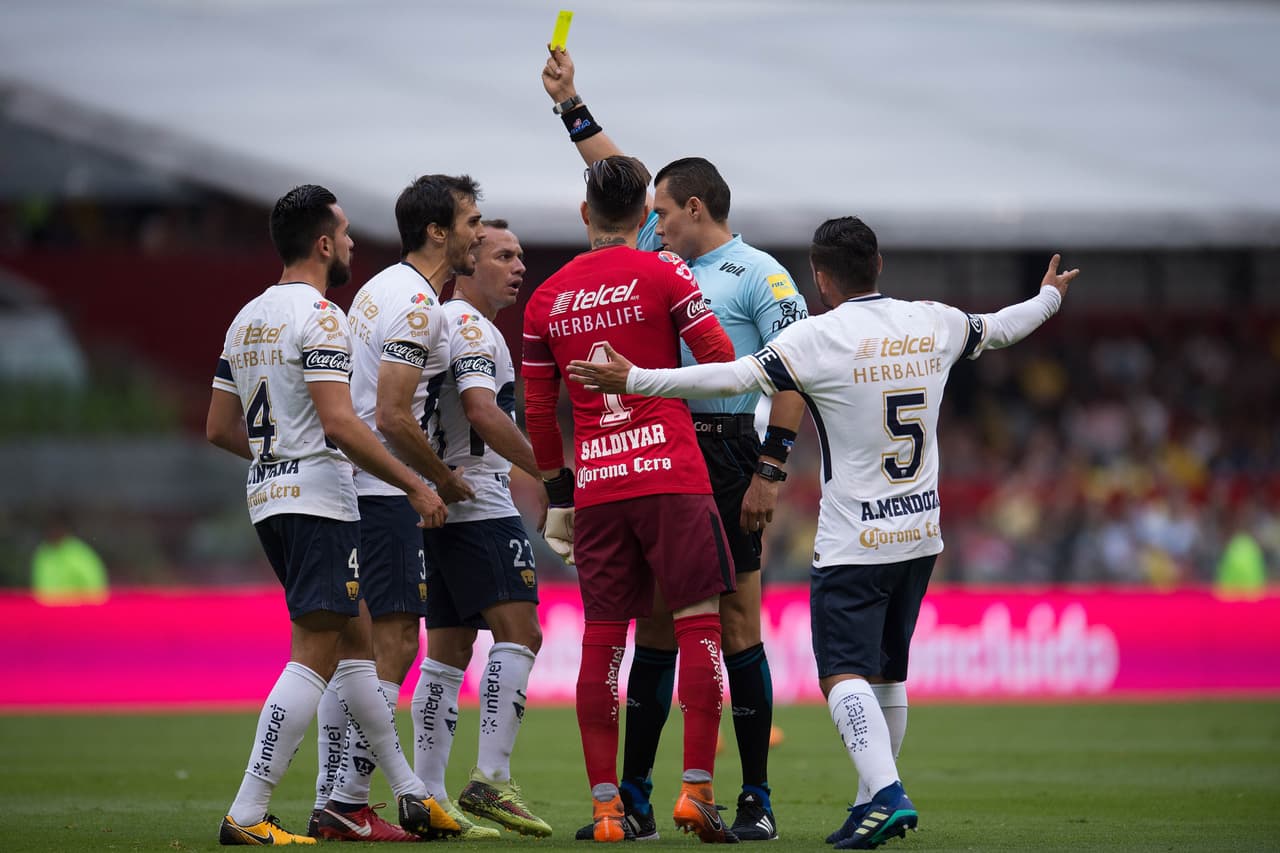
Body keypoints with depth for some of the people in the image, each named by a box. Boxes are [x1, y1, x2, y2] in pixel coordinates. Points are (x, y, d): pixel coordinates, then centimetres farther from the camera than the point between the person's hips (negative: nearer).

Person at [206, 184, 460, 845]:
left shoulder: (247, 320, 14)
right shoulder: (318, 316, -13)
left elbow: (220, 429, 17)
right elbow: (340, 424, -22)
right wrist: (415, 486, -15)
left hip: (268, 494, 10)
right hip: (317, 499, -10)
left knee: (355, 640, 16)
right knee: (314, 658, -10)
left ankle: (410, 794, 21)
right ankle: (246, 816, -16)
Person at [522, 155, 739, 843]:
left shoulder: (548, 298, 10)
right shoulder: (664, 276, -1)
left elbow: (538, 412, 13)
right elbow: (723, 363, -1)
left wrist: (558, 495, 22)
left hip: (594, 483, 3)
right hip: (670, 473, -3)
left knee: (602, 638, 4)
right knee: (698, 624, 0)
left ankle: (605, 806, 2)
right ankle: (696, 789, -9)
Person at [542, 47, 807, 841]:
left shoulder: (759, 275, -4)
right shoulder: (665, 256, 17)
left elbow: (792, 380, -10)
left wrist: (771, 473, -16)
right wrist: (570, 105, 29)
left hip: (728, 455, -7)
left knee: (737, 626, -5)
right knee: (654, 627, 6)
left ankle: (757, 798, 0)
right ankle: (634, 799, 8)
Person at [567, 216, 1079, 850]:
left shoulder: (820, 337, -14)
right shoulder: (935, 325, 4)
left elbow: (732, 377, -18)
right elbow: (999, 329, 24)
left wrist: (633, 380, -13)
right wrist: (1049, 296, 45)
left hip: (852, 542, -6)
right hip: (921, 534, 6)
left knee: (844, 672, -10)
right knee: (887, 672, 17)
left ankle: (885, 792, -29)